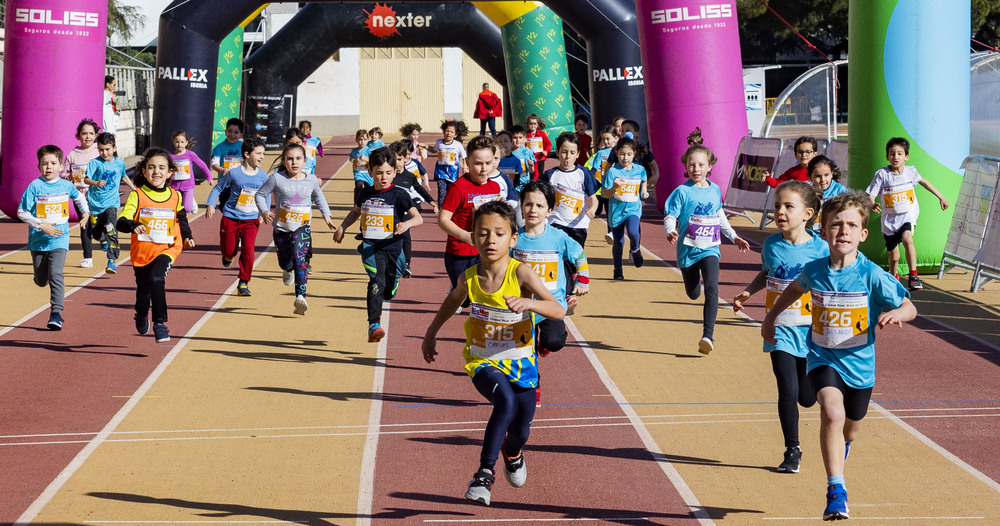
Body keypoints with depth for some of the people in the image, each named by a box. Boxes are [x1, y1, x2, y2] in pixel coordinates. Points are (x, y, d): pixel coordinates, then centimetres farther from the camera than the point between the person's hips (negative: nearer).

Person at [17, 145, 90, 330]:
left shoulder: (66, 186, -1)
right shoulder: (34, 186, -10)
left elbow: (79, 196, 24)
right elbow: (22, 212, -10)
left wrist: (85, 212, 13)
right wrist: (42, 226, -17)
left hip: (59, 240, 0)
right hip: (38, 240, 0)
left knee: (55, 274, -19)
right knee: (41, 281, 10)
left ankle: (56, 313, -17)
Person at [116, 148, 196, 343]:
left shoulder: (175, 197, 4)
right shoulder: (137, 196, -6)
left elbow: (182, 220, 22)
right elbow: (121, 222, -15)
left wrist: (187, 237, 8)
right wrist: (134, 225, -36)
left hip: (167, 248, 0)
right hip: (142, 249, 0)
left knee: (157, 278, -27)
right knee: (143, 291, 11)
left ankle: (160, 323, -19)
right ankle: (141, 315, 47)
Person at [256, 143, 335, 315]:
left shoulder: (312, 180, -1)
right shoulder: (277, 179, -9)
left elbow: (318, 197, 20)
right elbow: (260, 194, 0)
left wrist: (326, 215, 13)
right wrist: (264, 212, -16)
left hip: (302, 227, -1)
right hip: (281, 228, 1)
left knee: (300, 258, -24)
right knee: (285, 262, 14)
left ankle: (300, 296, -31)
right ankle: (288, 270, 55)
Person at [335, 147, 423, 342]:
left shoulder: (399, 195, -6)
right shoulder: (365, 194, 7)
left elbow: (418, 218, -13)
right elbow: (355, 212, 30)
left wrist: (407, 224, -33)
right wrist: (342, 227, 20)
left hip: (393, 247, 0)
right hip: (370, 246, 1)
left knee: (389, 291, 11)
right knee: (377, 281, -23)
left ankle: (376, 309, 48)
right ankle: (373, 325, -23)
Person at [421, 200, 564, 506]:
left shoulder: (521, 274, -19)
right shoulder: (470, 277, -10)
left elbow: (558, 311, -28)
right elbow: (453, 300, 15)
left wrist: (527, 303, -45)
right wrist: (431, 333, 21)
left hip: (519, 361, 0)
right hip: (483, 360, 0)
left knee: (520, 431, 7)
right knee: (506, 402, -30)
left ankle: (512, 452, 47)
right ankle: (485, 473, -19)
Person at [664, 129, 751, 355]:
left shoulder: (715, 190, 4)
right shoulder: (682, 192, -9)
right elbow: (670, 217, -13)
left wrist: (734, 237, 19)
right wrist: (671, 232, -33)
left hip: (710, 249, 1)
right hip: (688, 249, -1)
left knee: (712, 289, -19)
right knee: (693, 294, 14)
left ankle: (708, 335, -20)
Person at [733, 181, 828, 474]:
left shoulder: (820, 249, -11)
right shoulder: (771, 245, -2)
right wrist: (748, 291, 2)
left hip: (812, 331, -1)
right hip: (780, 331, 1)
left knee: (808, 398, 8)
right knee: (788, 390, -9)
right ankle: (792, 451, 8)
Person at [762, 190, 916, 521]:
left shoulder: (872, 276, -17)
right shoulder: (813, 270, -10)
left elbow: (910, 309, -9)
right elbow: (795, 288, 15)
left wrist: (895, 313, -31)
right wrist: (771, 316, 20)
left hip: (859, 363, 1)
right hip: (822, 358, 0)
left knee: (850, 432, 21)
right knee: (832, 412, -29)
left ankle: (837, 456, 60)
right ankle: (836, 491, -21)